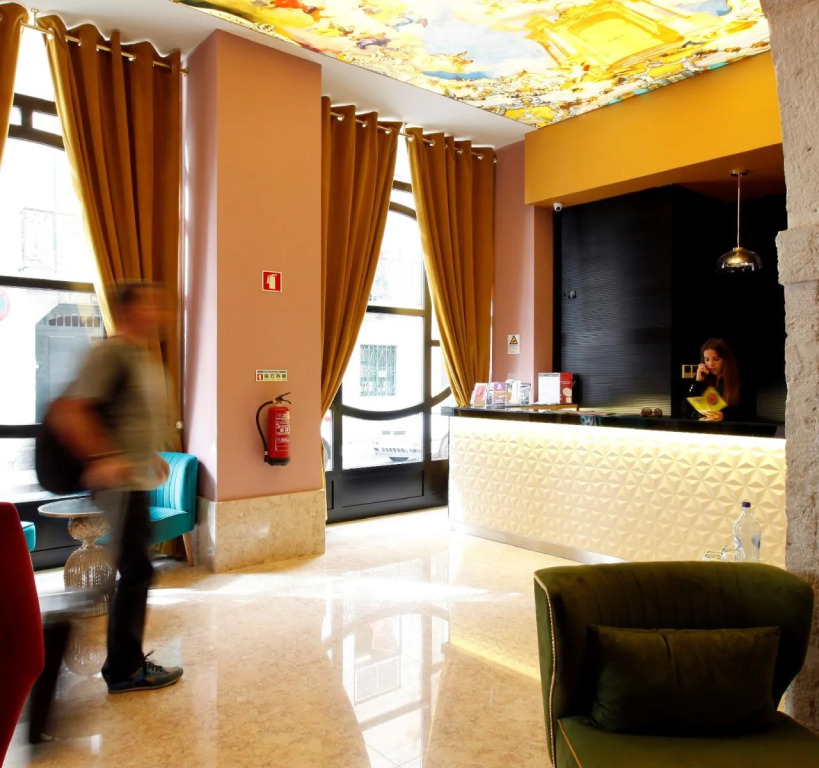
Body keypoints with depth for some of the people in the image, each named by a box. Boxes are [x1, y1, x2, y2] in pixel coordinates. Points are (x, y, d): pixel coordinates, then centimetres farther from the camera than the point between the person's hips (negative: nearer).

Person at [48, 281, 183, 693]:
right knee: (135, 571, -2)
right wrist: (103, 457, -24)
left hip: (138, 480, 9)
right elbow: (67, 412, -22)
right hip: (121, 482, -9)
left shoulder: (145, 358, 14)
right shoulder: (110, 353, -14)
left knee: (136, 571, 16)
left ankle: (128, 660, 29)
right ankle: (124, 670, 13)